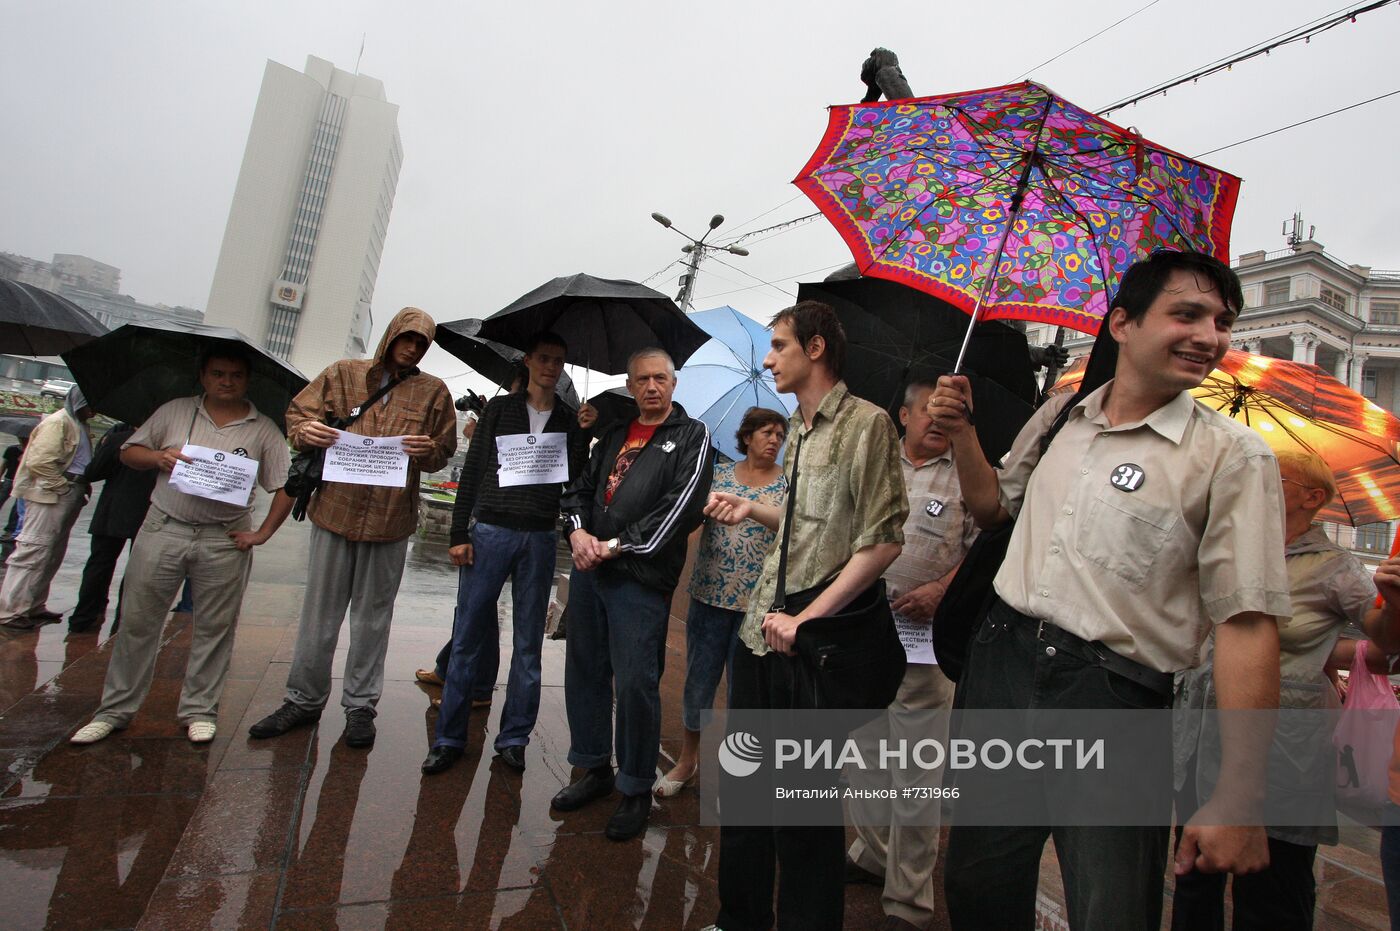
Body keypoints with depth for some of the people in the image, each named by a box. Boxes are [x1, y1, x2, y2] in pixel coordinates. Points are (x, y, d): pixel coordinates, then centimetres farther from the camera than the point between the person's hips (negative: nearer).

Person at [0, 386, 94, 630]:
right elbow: (39, 462, -18)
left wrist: (82, 488, 9)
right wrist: (62, 486, -14)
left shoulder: (79, 426, 17)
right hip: (50, 496, -9)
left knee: (53, 554, 13)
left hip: (68, 497, 9)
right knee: (34, 550, -6)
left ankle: (34, 606, 22)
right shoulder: (58, 422, -11)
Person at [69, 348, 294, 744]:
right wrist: (158, 457, -11)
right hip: (163, 529, 1)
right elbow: (128, 452, 11)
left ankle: (199, 710, 20)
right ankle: (115, 709, 21)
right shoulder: (173, 411, 8)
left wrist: (262, 533, -6)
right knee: (138, 621, 7)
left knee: (215, 628, 6)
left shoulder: (263, 429, 2)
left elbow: (286, 487, 1)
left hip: (224, 542, -1)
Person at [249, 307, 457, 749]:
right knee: (319, 613, 10)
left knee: (373, 617, 10)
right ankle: (304, 699, 27)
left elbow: (444, 452, 8)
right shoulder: (345, 373, 7)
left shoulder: (433, 391, 6)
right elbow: (297, 412, 11)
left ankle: (360, 704, 23)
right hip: (335, 509, 1)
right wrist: (306, 431, -12)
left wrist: (427, 450, -15)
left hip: (391, 518, -1)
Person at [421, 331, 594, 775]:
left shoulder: (571, 419, 10)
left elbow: (577, 483, 4)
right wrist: (459, 533, -3)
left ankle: (514, 739, 17)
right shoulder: (501, 408, 6)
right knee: (468, 638, 2)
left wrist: (583, 437, -10)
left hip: (540, 538, 1)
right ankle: (449, 738, 14)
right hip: (490, 532, -1)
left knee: (528, 643, 6)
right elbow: (473, 471, 3)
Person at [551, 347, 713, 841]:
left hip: (641, 578, -6)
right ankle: (595, 768, 34)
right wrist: (577, 531, -4)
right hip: (589, 569, 7)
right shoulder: (614, 434, 17)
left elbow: (682, 506, -12)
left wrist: (618, 546, -14)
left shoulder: (692, 436, -1)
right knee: (584, 670, 15)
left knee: (636, 684, -2)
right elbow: (581, 487, 18)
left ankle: (636, 789, 18)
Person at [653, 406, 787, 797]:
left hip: (758, 602, -1)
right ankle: (688, 757, 34)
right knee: (698, 681, 12)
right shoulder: (718, 473, 5)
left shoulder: (788, 483, 0)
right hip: (709, 595, 2)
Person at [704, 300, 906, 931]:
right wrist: (753, 510, 7)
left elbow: (883, 541, -16)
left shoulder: (866, 423, -11)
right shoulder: (796, 429, 14)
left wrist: (805, 620, -18)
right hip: (759, 630, 8)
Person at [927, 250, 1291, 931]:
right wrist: (961, 433, 4)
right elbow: (993, 507, 21)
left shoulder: (1233, 456, -8)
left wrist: (1238, 798, -17)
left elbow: (1247, 624, -13)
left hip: (1114, 697, -4)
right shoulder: (1058, 416, 7)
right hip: (1002, 663, 5)